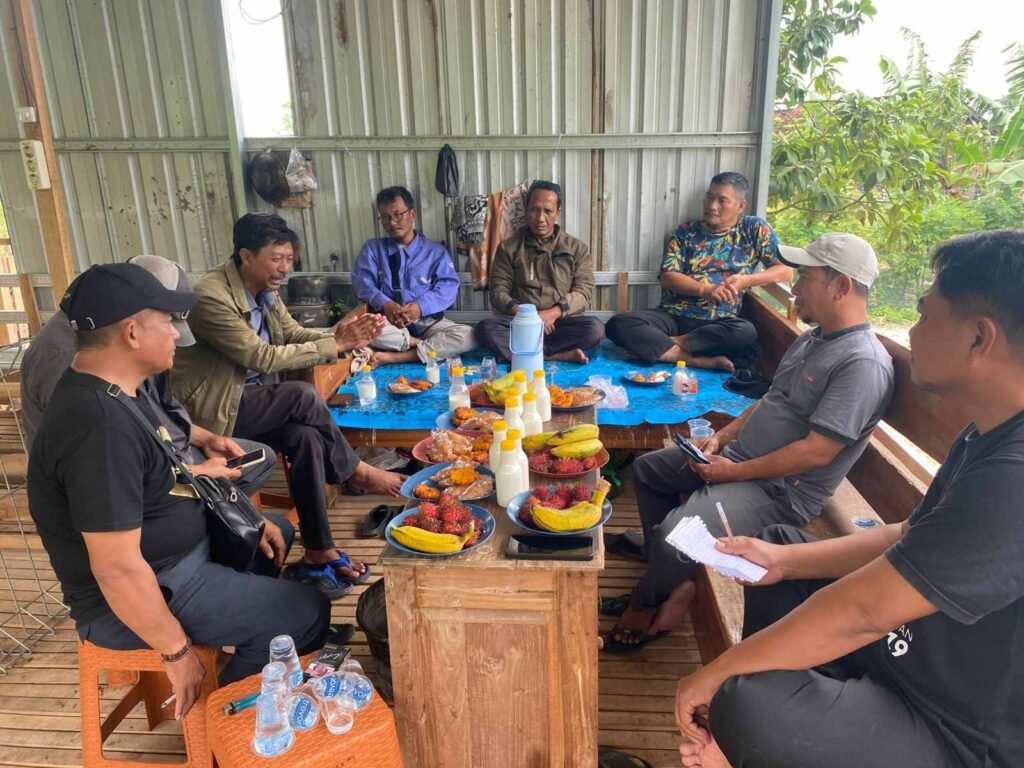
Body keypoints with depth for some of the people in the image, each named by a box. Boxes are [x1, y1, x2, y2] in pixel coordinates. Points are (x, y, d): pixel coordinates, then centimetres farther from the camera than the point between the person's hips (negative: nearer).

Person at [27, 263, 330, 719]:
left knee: (277, 532, 24)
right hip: (135, 595, -10)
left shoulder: (110, 390, 2)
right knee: (306, 612, -13)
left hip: (172, 548, 10)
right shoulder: (99, 423, -31)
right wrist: (177, 651, -20)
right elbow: (118, 569, -31)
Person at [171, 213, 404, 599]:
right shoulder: (211, 297, -22)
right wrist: (335, 346, -22)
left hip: (251, 398, 7)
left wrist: (339, 334, -12)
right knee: (304, 396, -27)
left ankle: (319, 553, -15)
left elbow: (293, 334, 9)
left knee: (307, 437, -21)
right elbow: (263, 358, -24)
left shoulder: (263, 290, 4)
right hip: (210, 409, -7)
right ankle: (357, 473, -4)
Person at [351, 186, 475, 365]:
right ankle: (432, 346, -23)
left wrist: (420, 307, -20)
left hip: (426, 321, 1)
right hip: (386, 320, 0)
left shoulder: (435, 251, 10)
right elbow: (362, 282, 1)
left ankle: (394, 357, -29)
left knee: (466, 336, -29)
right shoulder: (372, 248, 14)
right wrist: (385, 304, -20)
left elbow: (448, 287, -2)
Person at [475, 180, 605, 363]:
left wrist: (553, 313, -18)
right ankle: (558, 355, -31)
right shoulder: (508, 248, 8)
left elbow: (584, 292, 0)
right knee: (486, 328, -31)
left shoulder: (577, 248, 9)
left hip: (562, 322, 0)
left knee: (595, 328, -31)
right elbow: (498, 292, 2)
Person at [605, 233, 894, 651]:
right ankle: (674, 581, 13)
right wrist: (722, 438, 4)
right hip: (738, 457, 11)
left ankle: (645, 604, 5)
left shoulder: (863, 363, -21)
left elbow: (817, 451, -25)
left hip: (780, 490, -10)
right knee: (647, 468, 16)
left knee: (674, 532, -28)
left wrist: (736, 472, -19)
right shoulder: (811, 339, 11)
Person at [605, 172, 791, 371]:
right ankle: (699, 360, -31)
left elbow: (785, 270, 6)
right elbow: (667, 277, 0)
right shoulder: (686, 232, 11)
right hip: (671, 316, 1)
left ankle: (660, 345, -23)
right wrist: (706, 290, -17)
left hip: (718, 323, -1)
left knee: (746, 332, -36)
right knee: (619, 324, -26)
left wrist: (746, 280, -11)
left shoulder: (754, 229, 10)